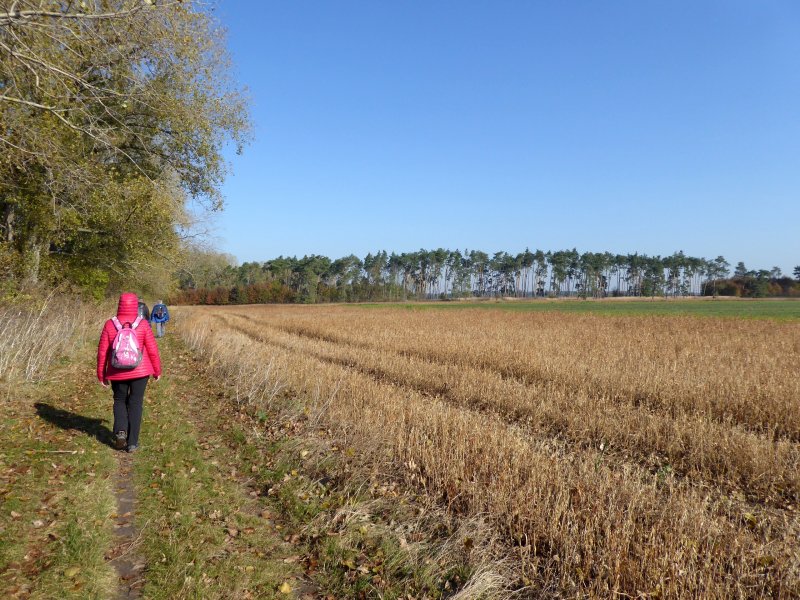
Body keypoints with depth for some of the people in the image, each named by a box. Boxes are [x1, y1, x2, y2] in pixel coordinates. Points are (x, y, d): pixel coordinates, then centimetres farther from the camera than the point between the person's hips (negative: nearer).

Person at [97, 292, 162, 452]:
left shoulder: (110, 324, -5)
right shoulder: (142, 324, -8)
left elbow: (102, 351, -2)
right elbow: (152, 350, -5)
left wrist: (101, 374, 9)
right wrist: (157, 370, 8)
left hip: (117, 373, 1)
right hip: (140, 372, -1)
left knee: (119, 401, 22)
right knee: (135, 404, 8)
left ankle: (120, 431, 1)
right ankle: (132, 442, 8)